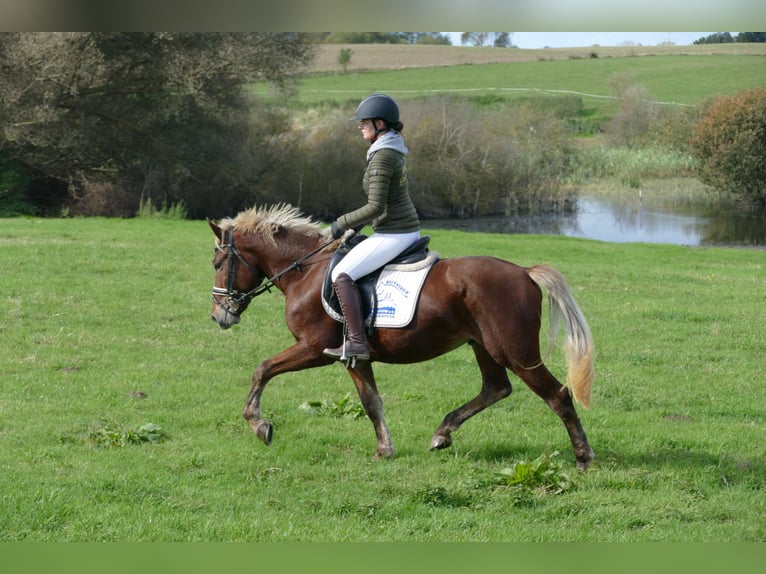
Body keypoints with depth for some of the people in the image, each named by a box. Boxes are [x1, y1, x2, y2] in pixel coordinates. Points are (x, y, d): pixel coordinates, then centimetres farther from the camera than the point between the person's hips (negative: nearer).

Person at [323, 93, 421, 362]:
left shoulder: (381, 157, -19)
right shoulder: (395, 149, 11)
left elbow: (376, 207, -23)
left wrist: (343, 223, -12)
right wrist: (357, 222, 15)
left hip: (392, 234, -11)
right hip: (410, 230, 11)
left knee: (342, 275, -14)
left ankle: (356, 342, -21)